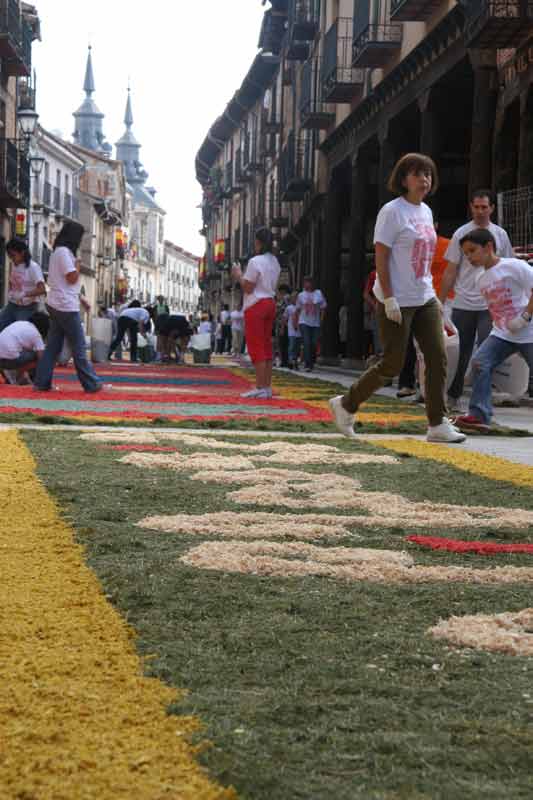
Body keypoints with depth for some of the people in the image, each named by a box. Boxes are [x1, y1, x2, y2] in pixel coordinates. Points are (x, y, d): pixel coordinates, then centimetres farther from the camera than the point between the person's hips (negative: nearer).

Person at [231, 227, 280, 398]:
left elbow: (248, 288, -15)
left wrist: (238, 275, 1)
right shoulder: (274, 262, 11)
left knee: (256, 346, -6)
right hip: (270, 303, 8)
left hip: (255, 305, -8)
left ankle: (260, 388, -9)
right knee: (266, 346, 10)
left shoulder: (255, 261, -15)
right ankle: (267, 387, 11)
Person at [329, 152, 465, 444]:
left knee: (438, 357, -1)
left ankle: (438, 424, 3)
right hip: (397, 301, -8)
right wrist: (389, 298, -20)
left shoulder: (425, 211, 14)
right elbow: (381, 258, -14)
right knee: (392, 364, -4)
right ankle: (346, 405, 15)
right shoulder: (392, 211, -10)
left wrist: (434, 296, 16)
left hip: (425, 299, 8)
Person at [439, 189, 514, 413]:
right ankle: (453, 396, 20)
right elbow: (450, 271, 1)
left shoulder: (500, 235, 7)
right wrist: (440, 302, -3)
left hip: (490, 305, 1)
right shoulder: (461, 234, 0)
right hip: (463, 305, -1)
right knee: (461, 352, 7)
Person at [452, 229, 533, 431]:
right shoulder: (481, 279, 10)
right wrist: (499, 325, 8)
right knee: (479, 363, -14)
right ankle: (479, 414, -13)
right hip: (502, 334, 6)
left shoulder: (513, 266, -12)